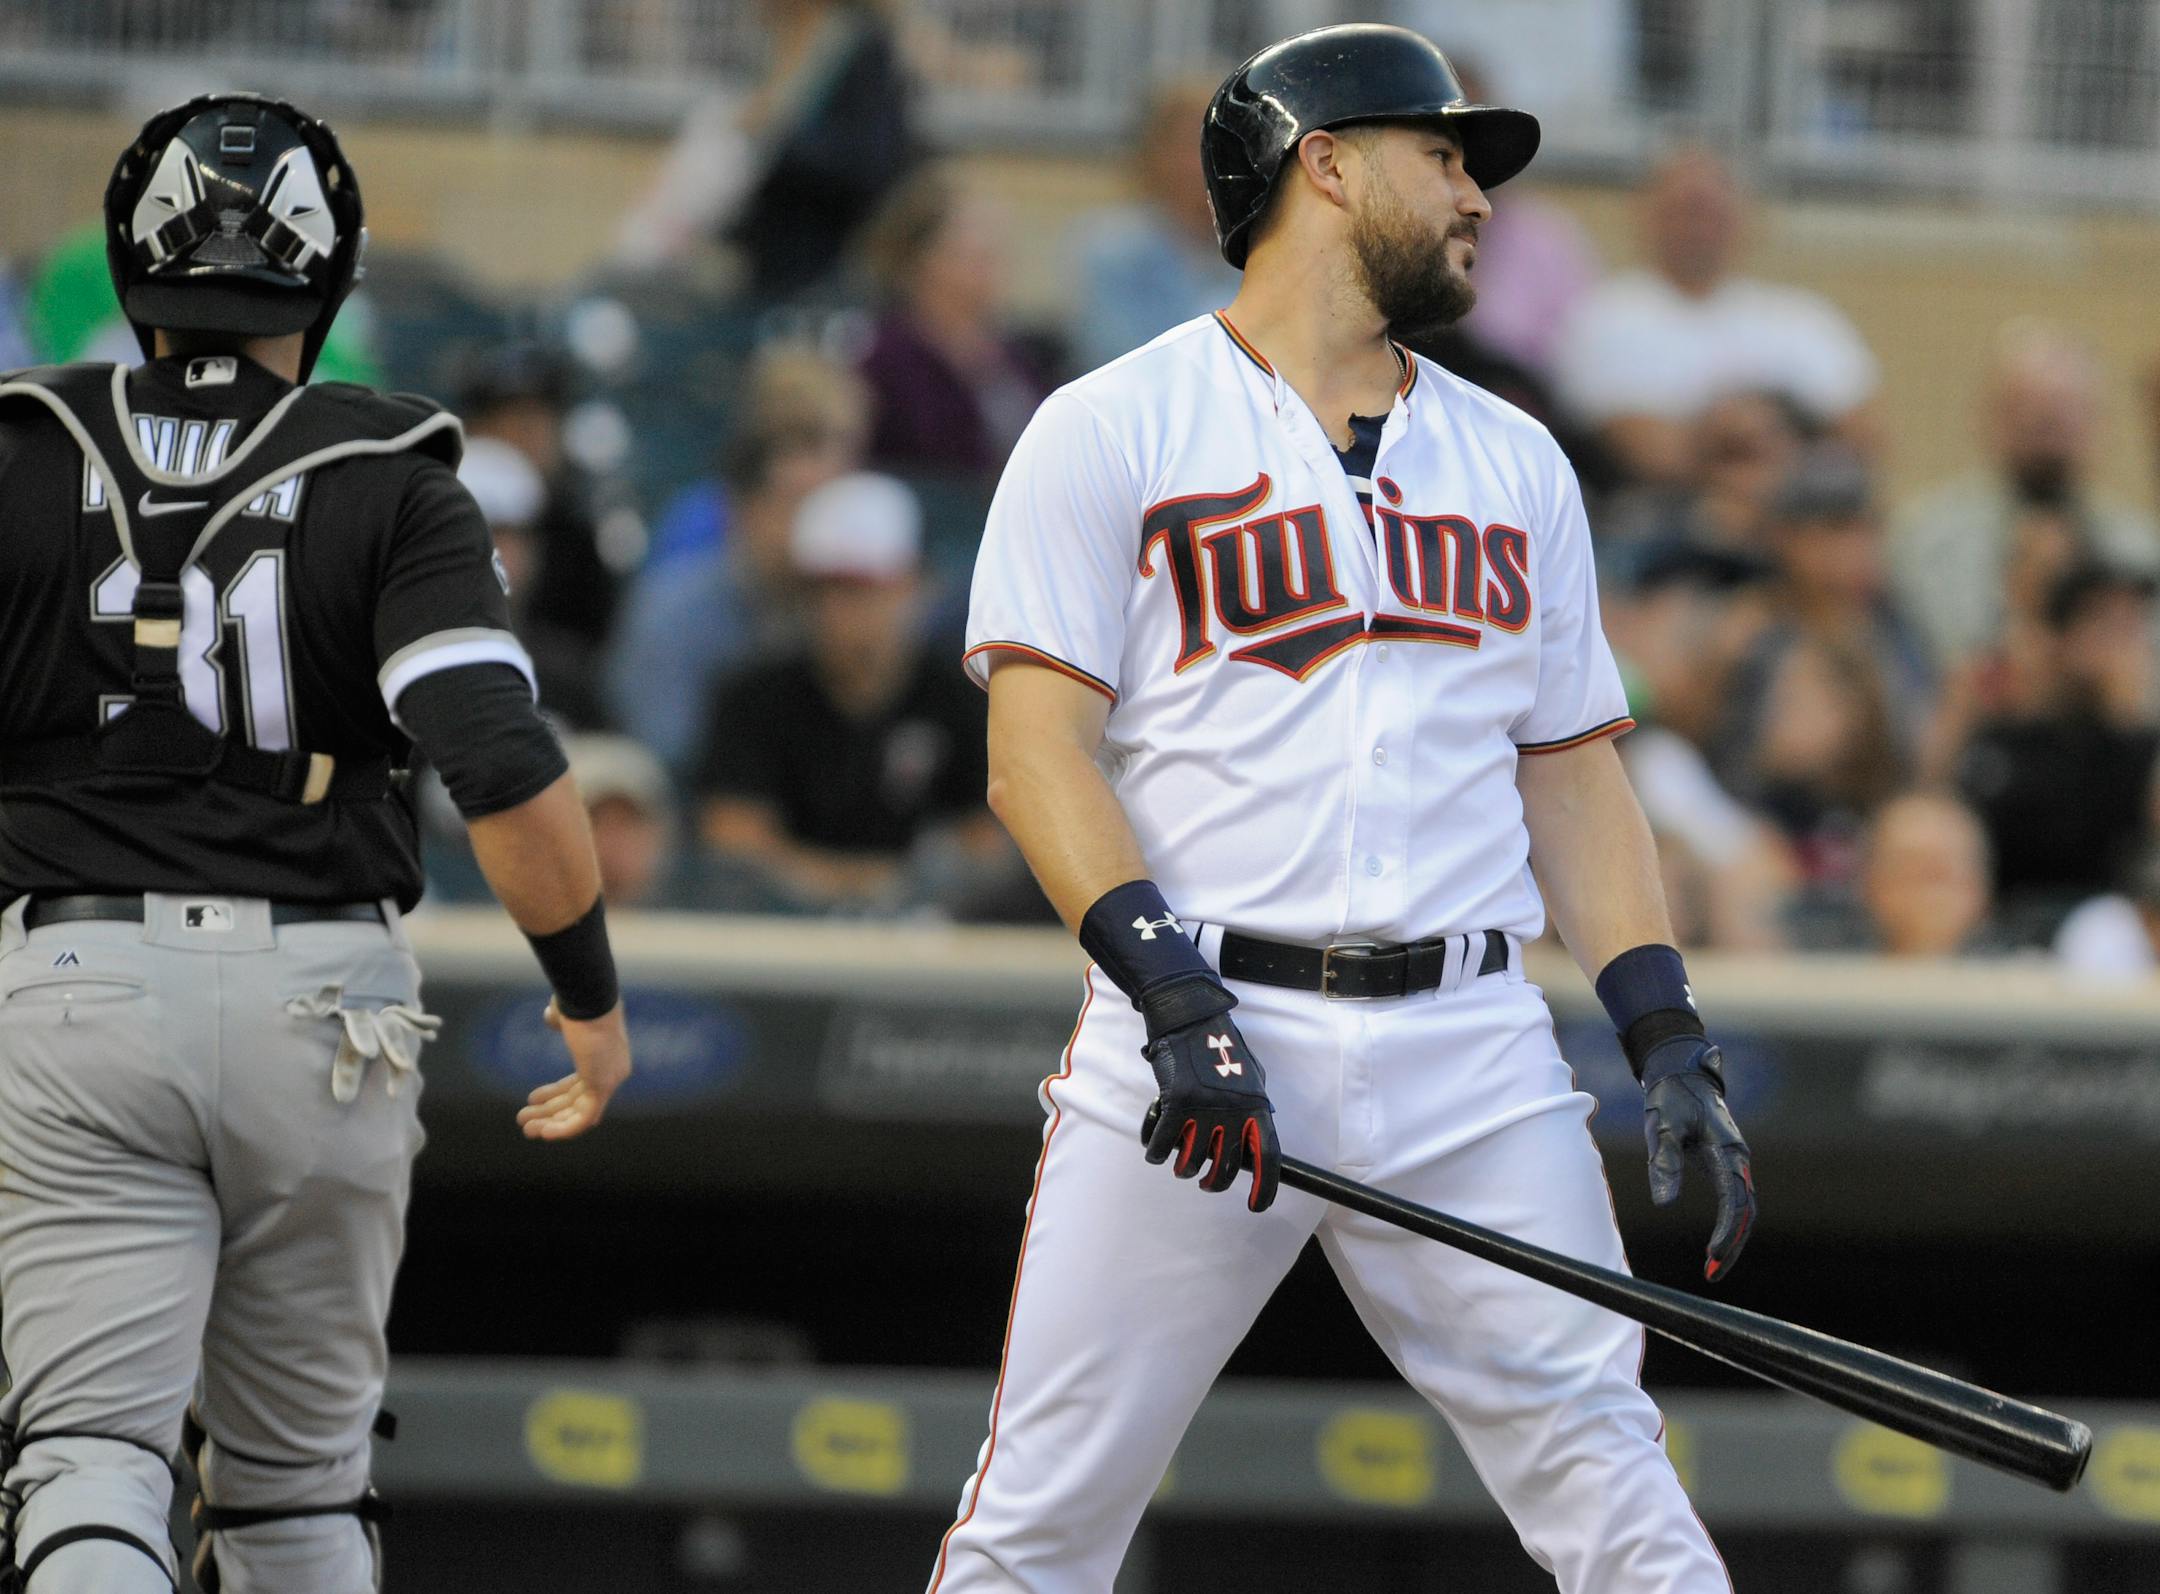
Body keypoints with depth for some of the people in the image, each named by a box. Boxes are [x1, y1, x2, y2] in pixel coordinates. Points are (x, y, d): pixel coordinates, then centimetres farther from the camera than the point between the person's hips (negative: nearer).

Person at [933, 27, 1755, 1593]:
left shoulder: (1516, 464, 18)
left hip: (1474, 1054, 3)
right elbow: (1038, 745, -5)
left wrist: (1672, 1046, 7)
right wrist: (1174, 994, -18)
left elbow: (1573, 774, 19)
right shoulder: (1114, 433, 3)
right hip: (1200, 1042, -3)